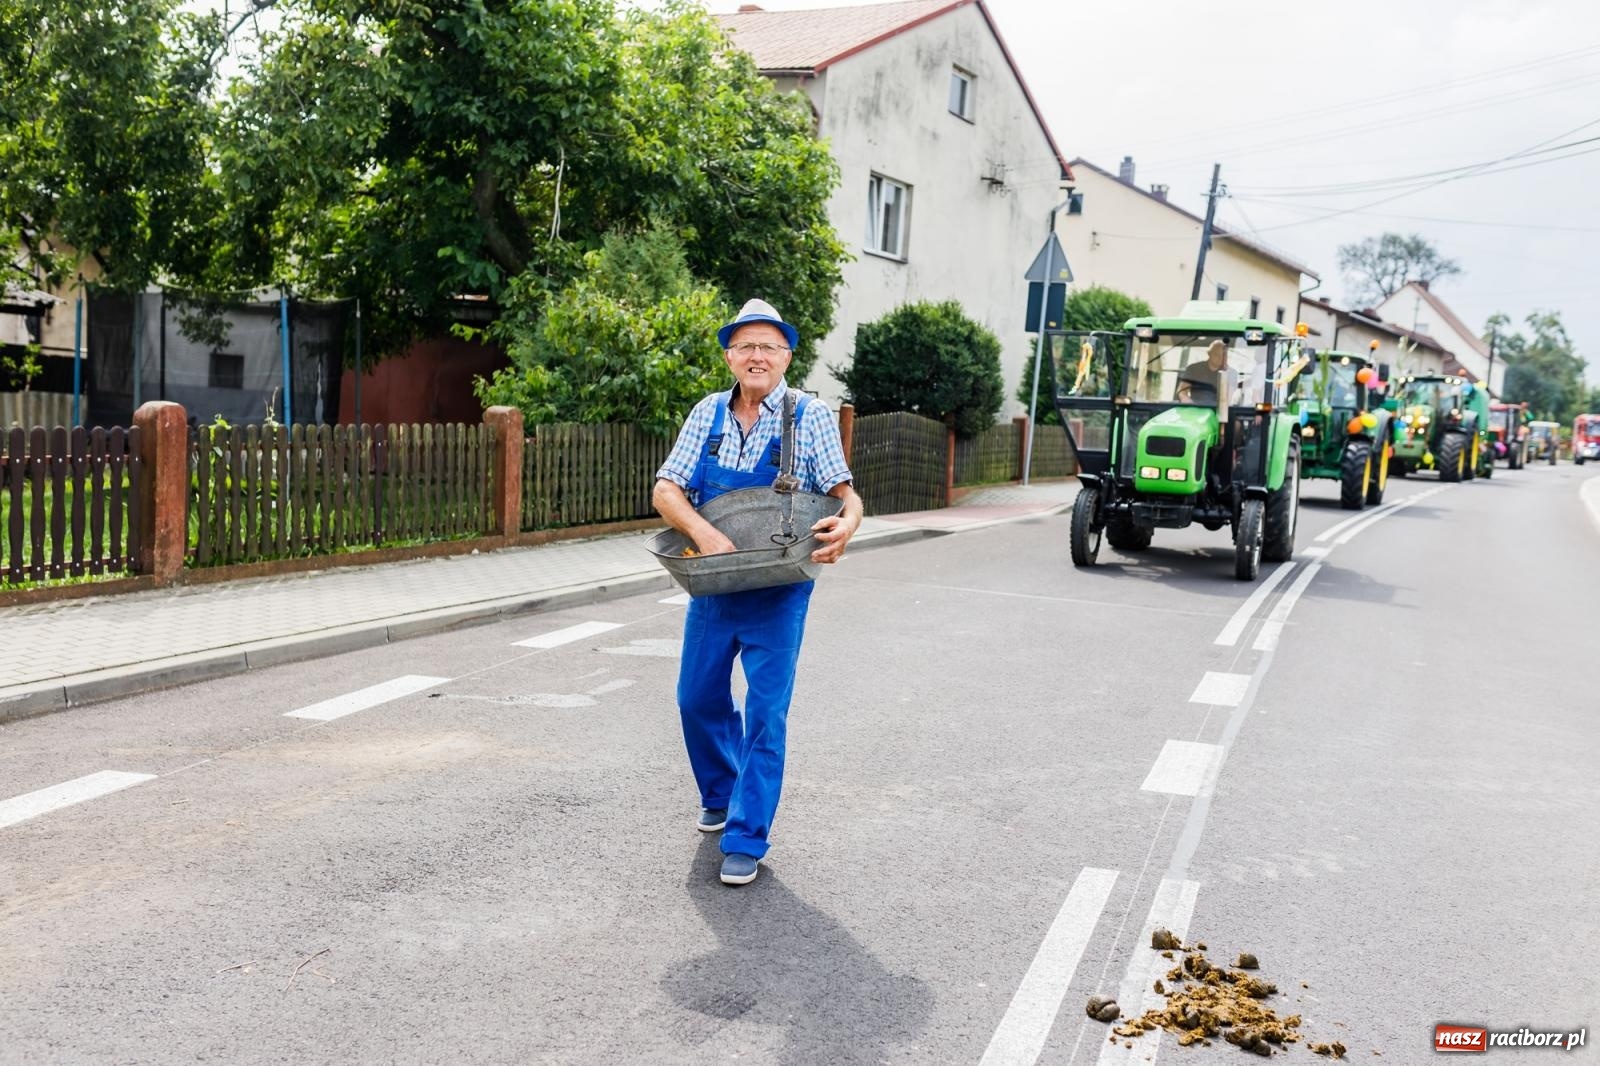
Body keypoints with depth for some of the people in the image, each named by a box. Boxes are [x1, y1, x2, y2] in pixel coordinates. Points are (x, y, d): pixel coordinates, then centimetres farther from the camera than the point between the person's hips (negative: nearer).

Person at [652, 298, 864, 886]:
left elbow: (843, 492, -8)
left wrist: (846, 523, -33)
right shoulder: (708, 413, 2)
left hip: (778, 593, -4)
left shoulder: (810, 417, -7)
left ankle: (746, 838, 7)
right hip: (712, 587, 4)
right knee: (699, 699, 16)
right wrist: (704, 533, -24)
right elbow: (666, 490, -4)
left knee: (766, 712, -4)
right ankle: (721, 795, 41)